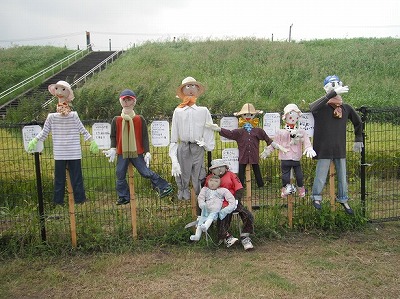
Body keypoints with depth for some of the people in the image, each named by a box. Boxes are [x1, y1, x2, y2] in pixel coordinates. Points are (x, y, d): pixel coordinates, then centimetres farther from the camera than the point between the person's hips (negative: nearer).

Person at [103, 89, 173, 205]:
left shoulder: (140, 119, -2)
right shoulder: (116, 120, 2)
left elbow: (145, 136, -1)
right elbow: (113, 136, 8)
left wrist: (147, 152, -5)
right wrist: (113, 149, -6)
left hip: (137, 152, -2)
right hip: (121, 153, 3)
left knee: (145, 172, -3)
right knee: (120, 175, 7)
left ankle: (164, 187, 14)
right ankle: (123, 197, 23)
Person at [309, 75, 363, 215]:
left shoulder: (346, 108, 3)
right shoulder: (321, 107, -12)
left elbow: (358, 122, 19)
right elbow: (313, 107, -38)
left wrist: (358, 140, 18)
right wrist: (333, 93, -41)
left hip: (340, 149, 5)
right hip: (324, 149, -4)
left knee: (342, 176, 14)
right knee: (321, 177, 5)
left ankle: (343, 199, 34)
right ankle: (316, 197, 29)